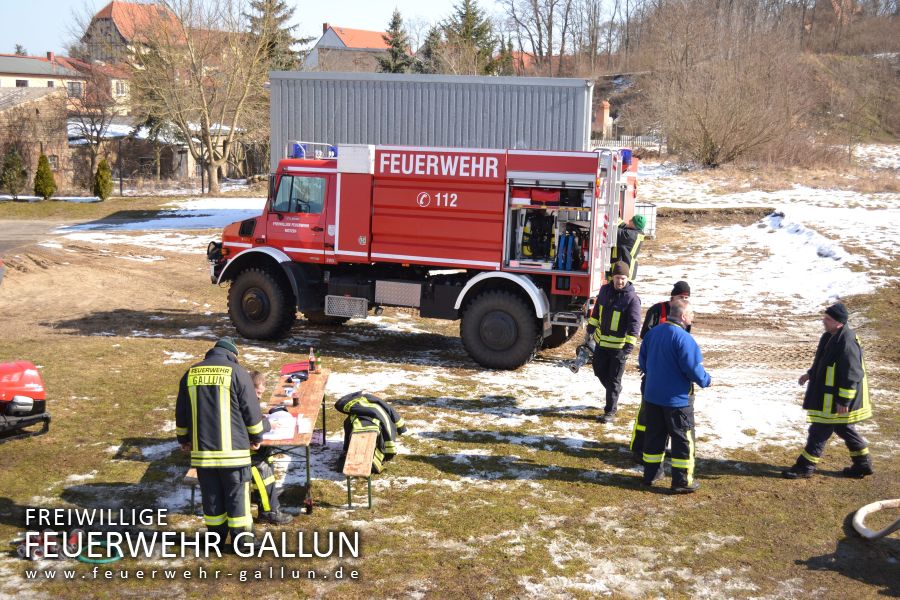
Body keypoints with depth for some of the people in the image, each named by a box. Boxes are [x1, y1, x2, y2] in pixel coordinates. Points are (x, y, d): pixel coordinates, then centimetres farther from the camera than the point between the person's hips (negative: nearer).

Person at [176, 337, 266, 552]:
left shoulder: (191, 374, 7)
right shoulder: (237, 373, -7)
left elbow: (181, 413, 14)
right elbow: (251, 411, -4)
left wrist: (183, 439, 27)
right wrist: (256, 438, 10)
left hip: (201, 450, 4)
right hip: (233, 450, -4)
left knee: (211, 496, 14)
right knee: (237, 495, 6)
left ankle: (216, 540, 24)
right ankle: (240, 543, 13)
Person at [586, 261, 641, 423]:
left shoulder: (632, 298, -16)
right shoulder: (605, 290, 2)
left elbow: (634, 324, -20)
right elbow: (596, 311, 16)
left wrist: (629, 345, -27)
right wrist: (590, 329, 19)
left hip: (619, 345, -6)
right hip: (601, 341, 6)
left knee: (614, 379, 2)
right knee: (600, 371, 19)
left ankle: (610, 412, 12)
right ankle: (614, 394, 45)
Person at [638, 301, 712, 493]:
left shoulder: (653, 333, 2)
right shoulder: (683, 338, -21)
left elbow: (642, 360, 12)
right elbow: (693, 368, -21)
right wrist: (706, 381, -3)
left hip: (652, 396, 7)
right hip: (677, 398, -7)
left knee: (654, 434, 17)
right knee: (683, 438, 4)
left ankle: (651, 473, 26)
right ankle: (682, 481, 8)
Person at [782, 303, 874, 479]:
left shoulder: (847, 343, -26)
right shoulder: (831, 336, 6)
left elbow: (852, 375, -24)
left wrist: (843, 401, -22)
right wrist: (810, 374, 27)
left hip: (837, 397, -10)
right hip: (827, 393, 10)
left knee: (820, 430, -1)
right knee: (842, 427, 20)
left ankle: (806, 466, 10)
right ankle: (863, 463, 31)